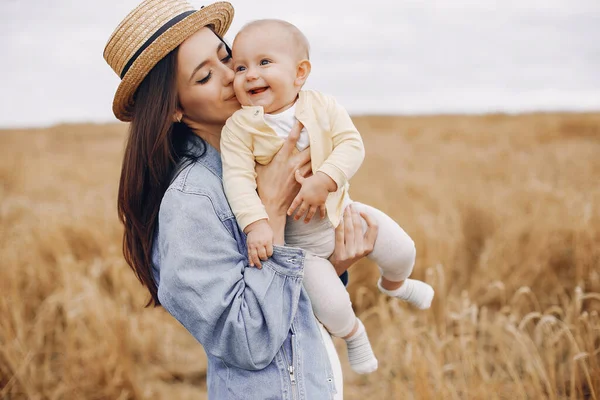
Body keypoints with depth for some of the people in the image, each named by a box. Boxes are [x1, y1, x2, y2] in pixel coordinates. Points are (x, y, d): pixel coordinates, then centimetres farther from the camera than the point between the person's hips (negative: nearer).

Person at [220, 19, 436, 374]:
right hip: (297, 236, -3)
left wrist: (324, 180, -32)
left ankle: (393, 284, 42)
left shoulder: (323, 106, -9)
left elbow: (352, 144, -16)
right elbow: (238, 179, -23)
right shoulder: (239, 128, -17)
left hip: (341, 211, 3)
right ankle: (352, 332, 26)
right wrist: (256, 223, -37)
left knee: (402, 251, 3)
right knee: (332, 307, -13)